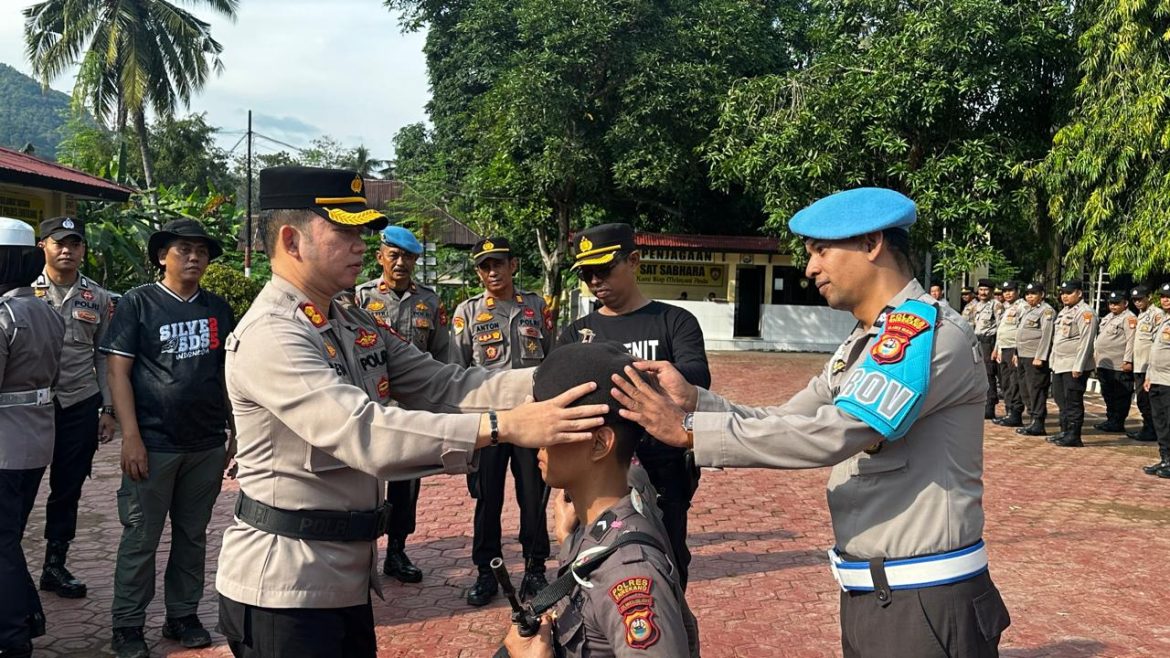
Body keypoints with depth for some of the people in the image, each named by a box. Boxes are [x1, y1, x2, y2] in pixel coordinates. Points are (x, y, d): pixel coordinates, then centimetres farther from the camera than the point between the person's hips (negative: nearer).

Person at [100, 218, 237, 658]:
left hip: (208, 445, 4)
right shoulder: (138, 303, -2)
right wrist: (131, 438, -13)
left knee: (192, 536, 13)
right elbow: (118, 373, -6)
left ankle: (183, 615, 26)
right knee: (140, 539, 5)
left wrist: (237, 433, 10)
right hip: (153, 444, -4)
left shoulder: (218, 309, 9)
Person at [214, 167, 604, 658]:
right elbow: (362, 432, -32)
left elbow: (441, 385, 0)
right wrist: (504, 426, -39)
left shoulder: (356, 323, 9)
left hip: (349, 575, 8)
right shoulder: (269, 335, -20)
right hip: (284, 586, -8)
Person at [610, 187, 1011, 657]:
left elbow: (831, 433, -26)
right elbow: (784, 424, 8)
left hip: (926, 604, -8)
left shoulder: (933, 332, -17)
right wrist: (692, 400, -8)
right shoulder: (858, 347, 13)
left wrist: (689, 430, -24)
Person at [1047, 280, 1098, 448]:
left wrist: (1078, 366, -21)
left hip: (1074, 366, -9)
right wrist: (1054, 361, 17)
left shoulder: (1085, 313, -12)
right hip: (1059, 364, 9)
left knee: (1073, 402, -2)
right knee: (1061, 399, 15)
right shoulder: (1064, 311, 16)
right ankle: (1065, 431, 25)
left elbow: (1086, 342, -18)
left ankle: (1073, 436, 4)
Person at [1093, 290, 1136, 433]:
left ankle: (1117, 423, 5)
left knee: (1120, 396, -1)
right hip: (1104, 363, 9)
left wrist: (1128, 361, -21)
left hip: (1120, 366, -9)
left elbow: (1131, 340, -17)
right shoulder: (1108, 317, 18)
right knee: (1108, 394, 15)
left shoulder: (1129, 318, -10)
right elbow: (1099, 336, 25)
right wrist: (1095, 352, 20)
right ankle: (1110, 419, 24)